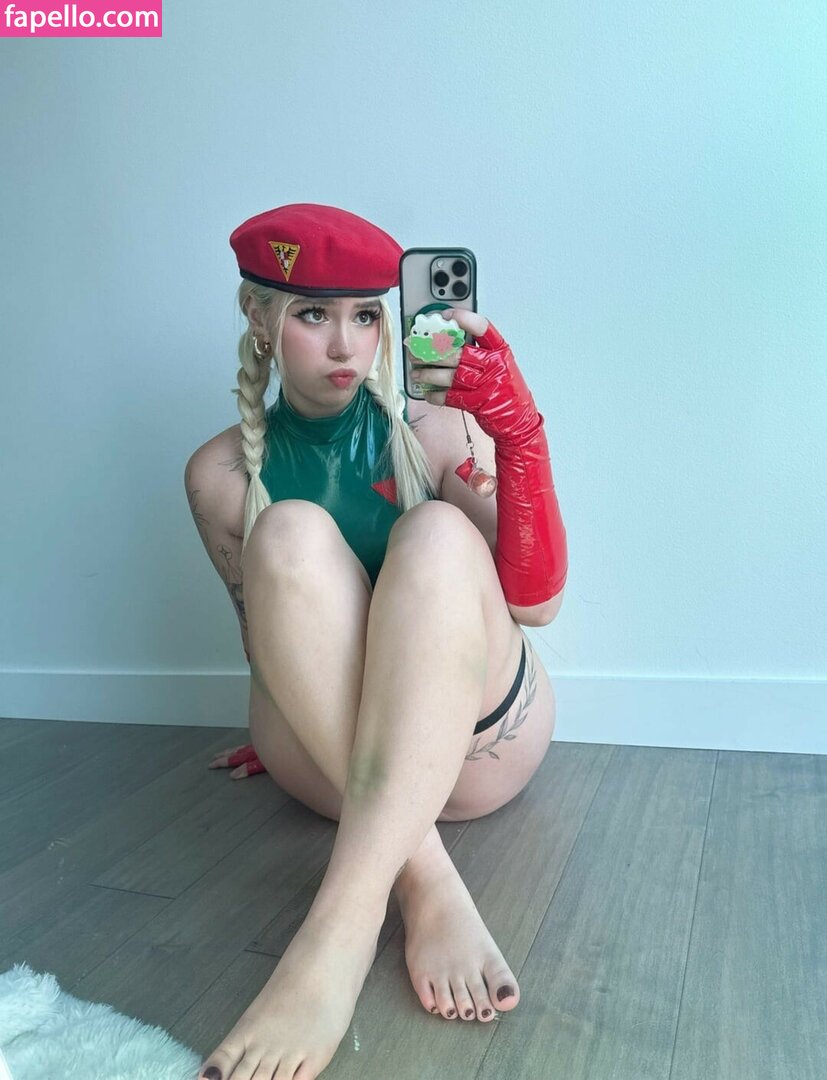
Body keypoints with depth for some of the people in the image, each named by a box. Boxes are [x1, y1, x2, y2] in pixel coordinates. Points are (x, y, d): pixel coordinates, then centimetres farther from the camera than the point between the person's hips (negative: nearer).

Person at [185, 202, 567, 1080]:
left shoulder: (436, 432, -1)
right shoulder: (220, 474, 2)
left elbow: (536, 601, -11)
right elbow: (269, 636, 11)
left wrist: (519, 434, -21)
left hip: (477, 742, 0)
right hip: (323, 755, 1)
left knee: (437, 532, -28)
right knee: (291, 533, -25)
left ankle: (343, 924, -42)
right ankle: (428, 890, -35)